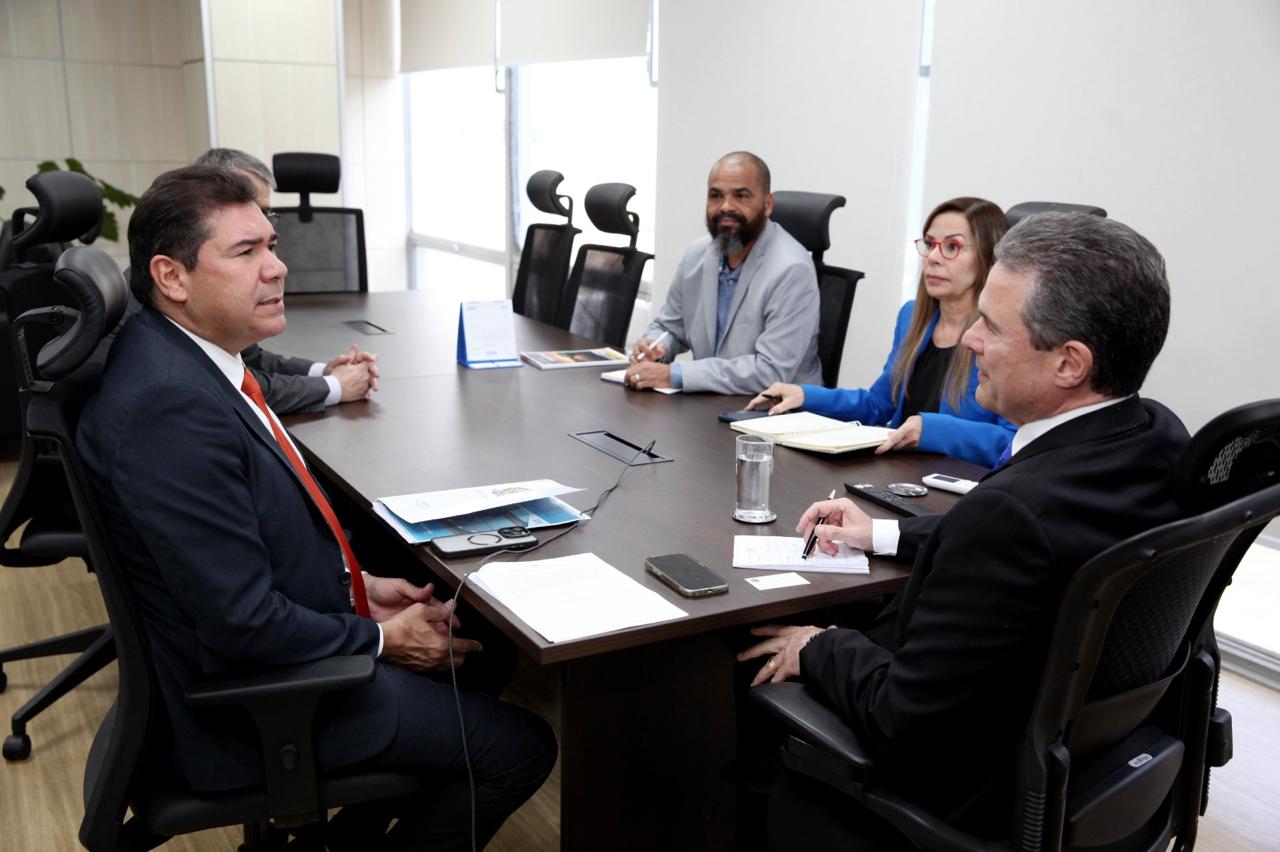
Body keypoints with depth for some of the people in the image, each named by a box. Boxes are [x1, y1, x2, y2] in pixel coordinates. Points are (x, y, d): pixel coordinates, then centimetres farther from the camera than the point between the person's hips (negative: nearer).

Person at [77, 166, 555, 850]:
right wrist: (379, 638, -14)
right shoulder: (170, 407, -30)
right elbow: (245, 623, -29)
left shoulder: (189, 357, 2)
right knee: (520, 748, -6)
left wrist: (360, 585, 4)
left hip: (294, 623, 10)